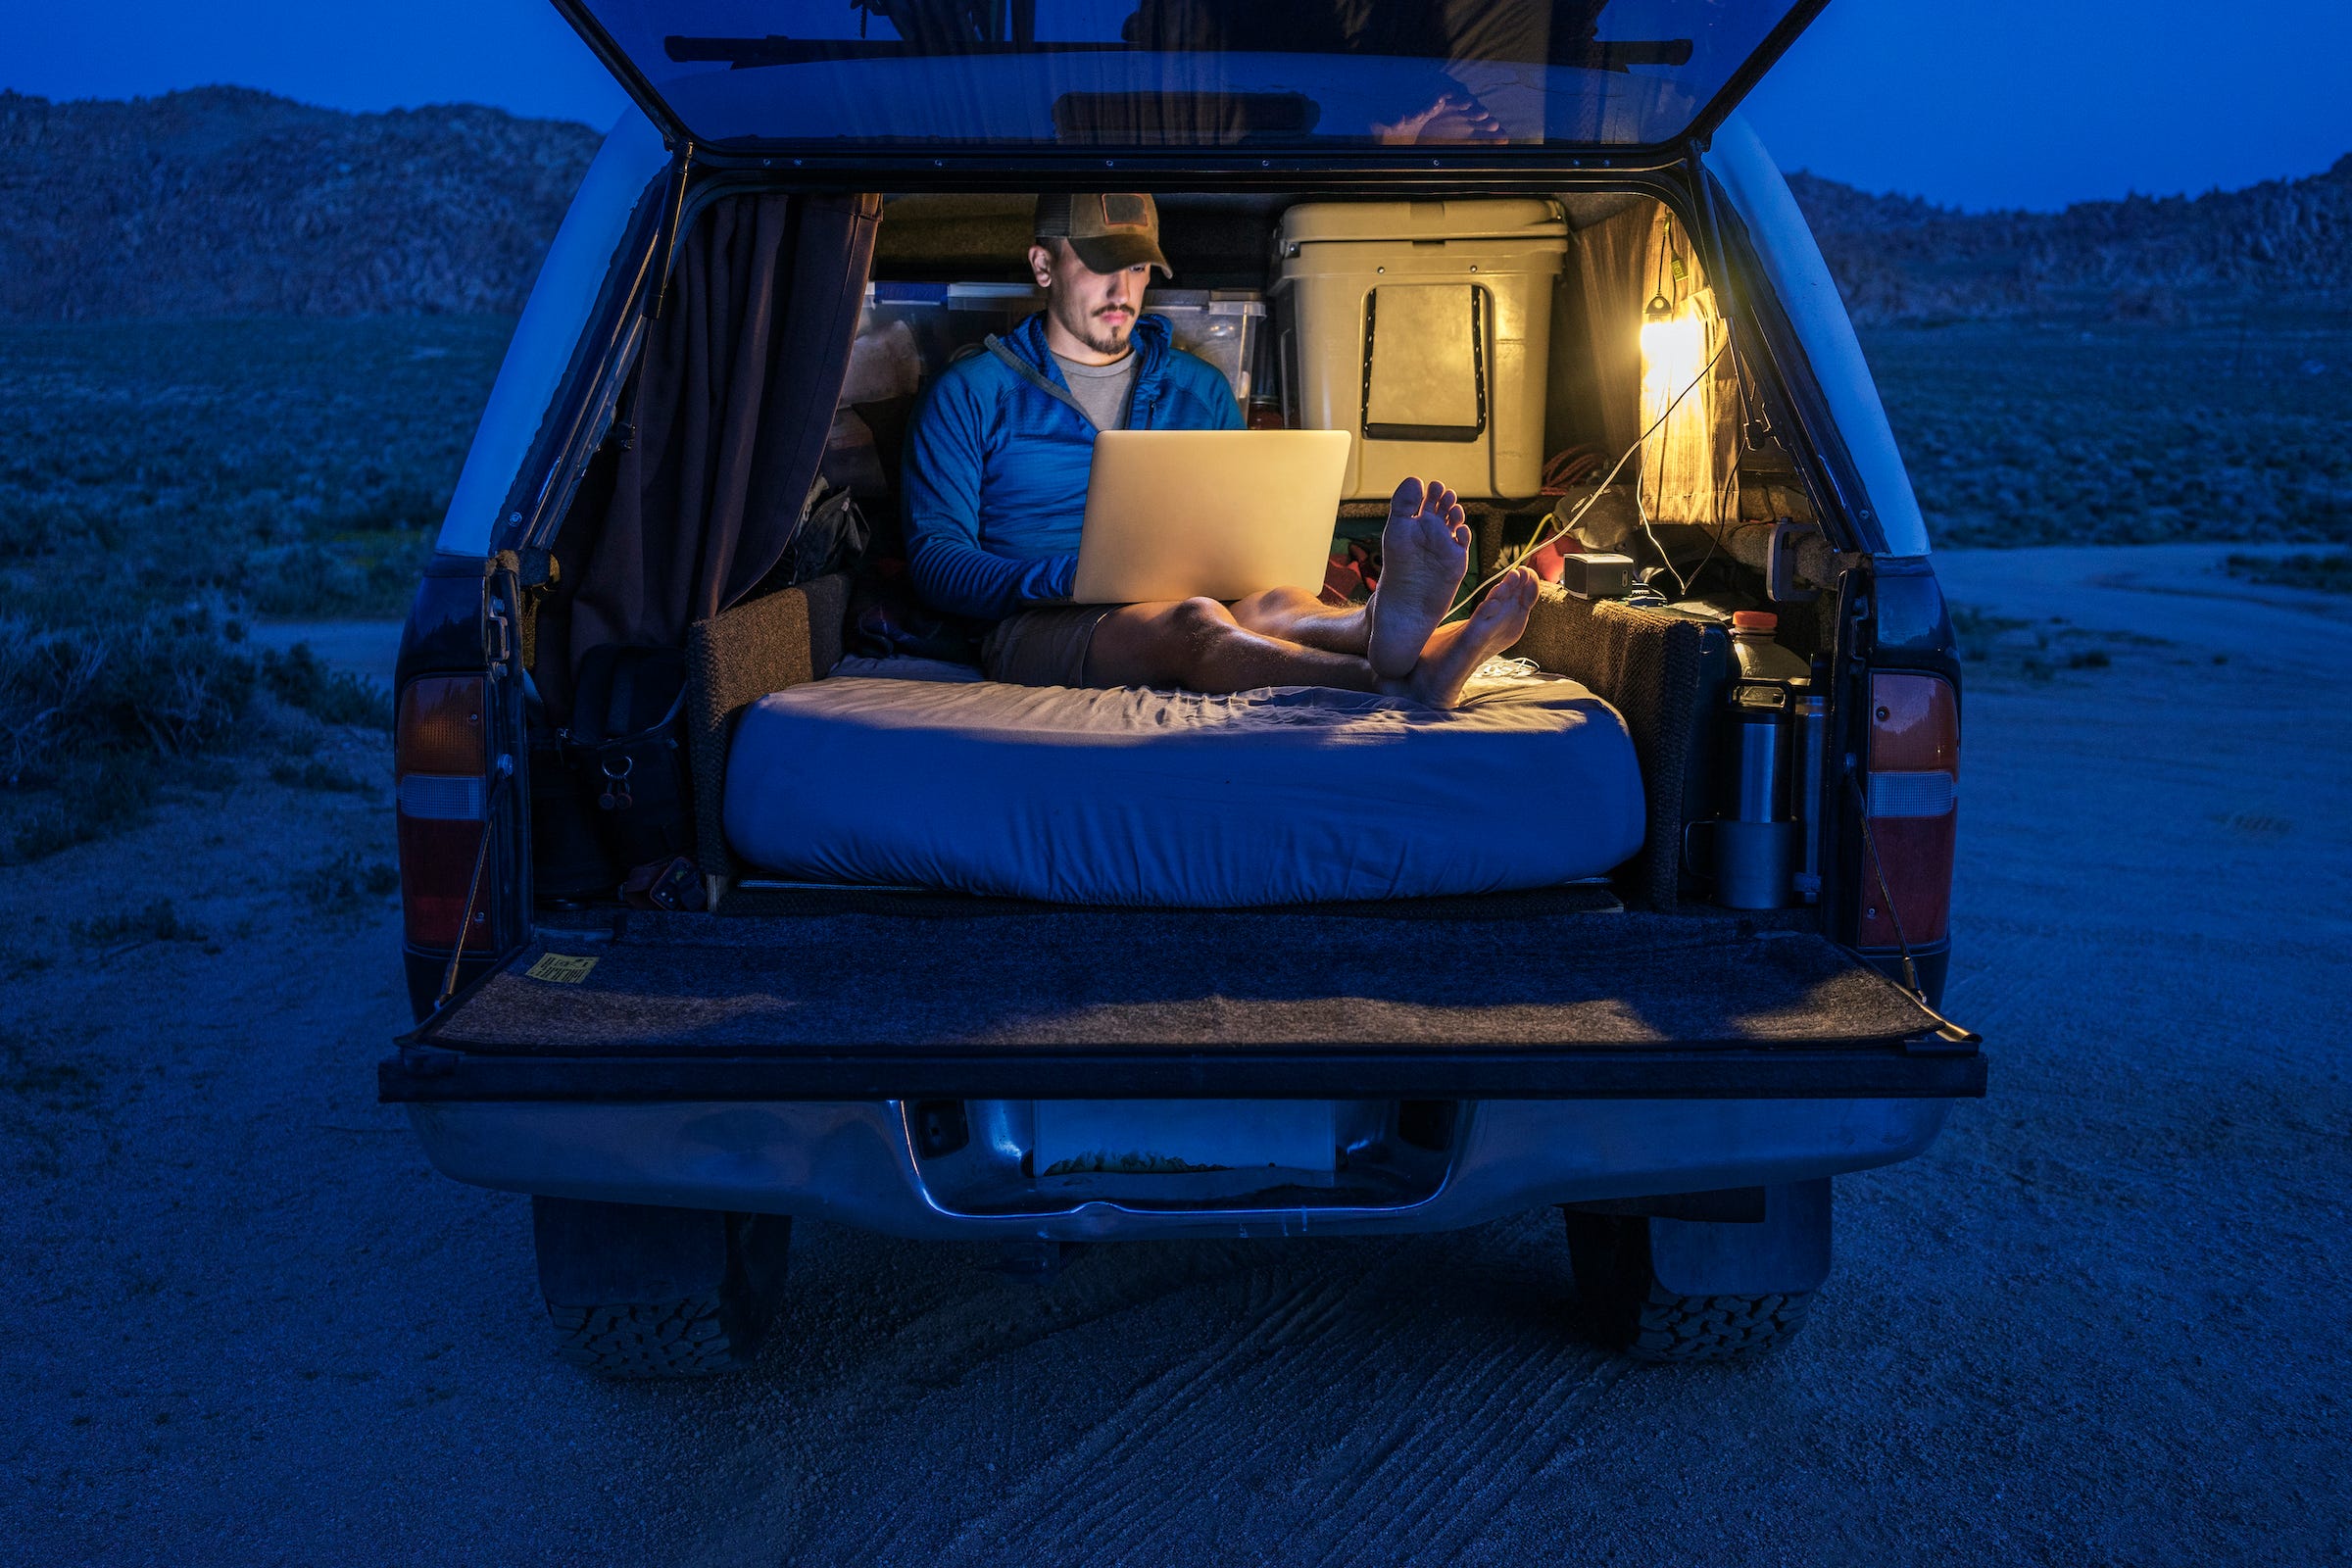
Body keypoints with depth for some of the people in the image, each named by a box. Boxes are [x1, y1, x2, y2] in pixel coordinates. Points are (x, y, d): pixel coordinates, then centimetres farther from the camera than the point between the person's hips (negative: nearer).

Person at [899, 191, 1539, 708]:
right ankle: (1404, 686, -62)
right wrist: (1078, 575, -16)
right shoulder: (970, 393, 9)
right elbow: (936, 562, 1)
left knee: (1268, 604, -34)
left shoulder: (1200, 388, 23)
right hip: (1040, 625, -3)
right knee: (1193, 622, -38)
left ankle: (1386, 626, -68)